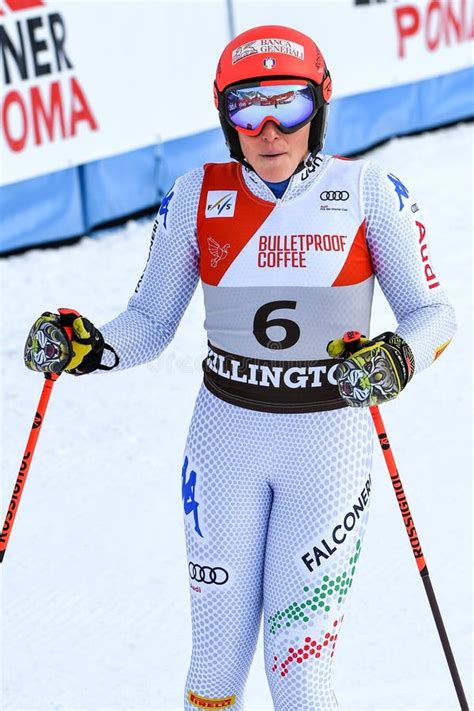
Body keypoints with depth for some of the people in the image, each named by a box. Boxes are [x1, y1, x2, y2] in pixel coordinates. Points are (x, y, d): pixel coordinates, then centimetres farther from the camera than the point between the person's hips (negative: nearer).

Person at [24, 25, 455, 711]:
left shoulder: (367, 192, -8)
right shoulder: (197, 196, -3)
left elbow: (434, 313, -5)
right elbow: (151, 322, 3)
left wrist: (398, 357, -27)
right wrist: (88, 347, -17)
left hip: (329, 441, -2)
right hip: (226, 435, 2)